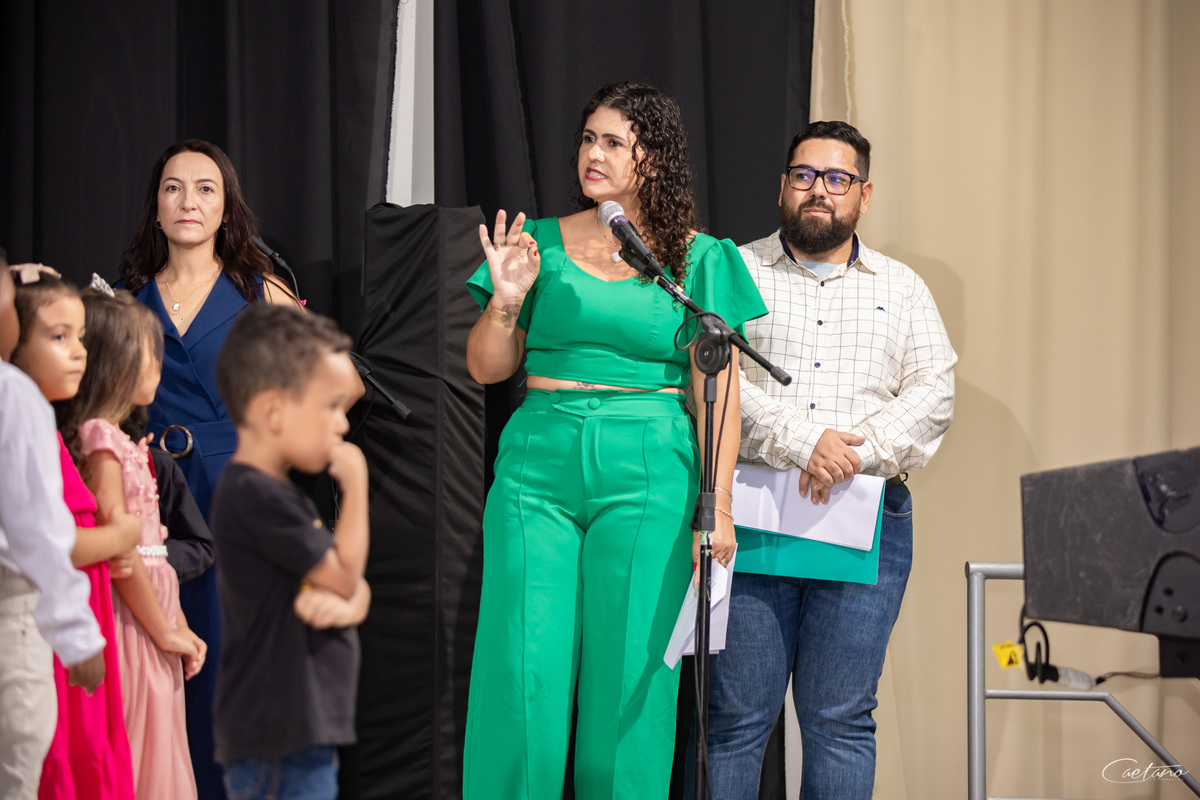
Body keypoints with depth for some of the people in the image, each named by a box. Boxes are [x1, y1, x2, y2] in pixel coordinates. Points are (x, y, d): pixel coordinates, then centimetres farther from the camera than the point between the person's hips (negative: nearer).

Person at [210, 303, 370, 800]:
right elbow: (344, 575, -13)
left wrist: (343, 601, -10)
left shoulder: (278, 494, 14)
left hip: (305, 735, 10)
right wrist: (355, 484, -3)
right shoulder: (254, 497, -18)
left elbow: (356, 591, 14)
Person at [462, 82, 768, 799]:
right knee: (523, 670, -2)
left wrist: (718, 504, -5)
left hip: (648, 472, -1)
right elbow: (486, 369, 12)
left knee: (626, 673, 0)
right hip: (538, 466, 2)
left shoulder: (698, 259, 5)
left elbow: (718, 389, 2)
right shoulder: (543, 243, 10)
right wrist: (509, 298, -6)